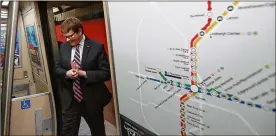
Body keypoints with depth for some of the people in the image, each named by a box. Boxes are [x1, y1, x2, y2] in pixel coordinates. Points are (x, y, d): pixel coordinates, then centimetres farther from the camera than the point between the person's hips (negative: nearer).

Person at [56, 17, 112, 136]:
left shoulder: (97, 47, -13)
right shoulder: (63, 47, 3)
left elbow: (106, 73, -14)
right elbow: (58, 68, 11)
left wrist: (84, 73, -25)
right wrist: (66, 73, -12)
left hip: (92, 100, -3)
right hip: (70, 99, 3)